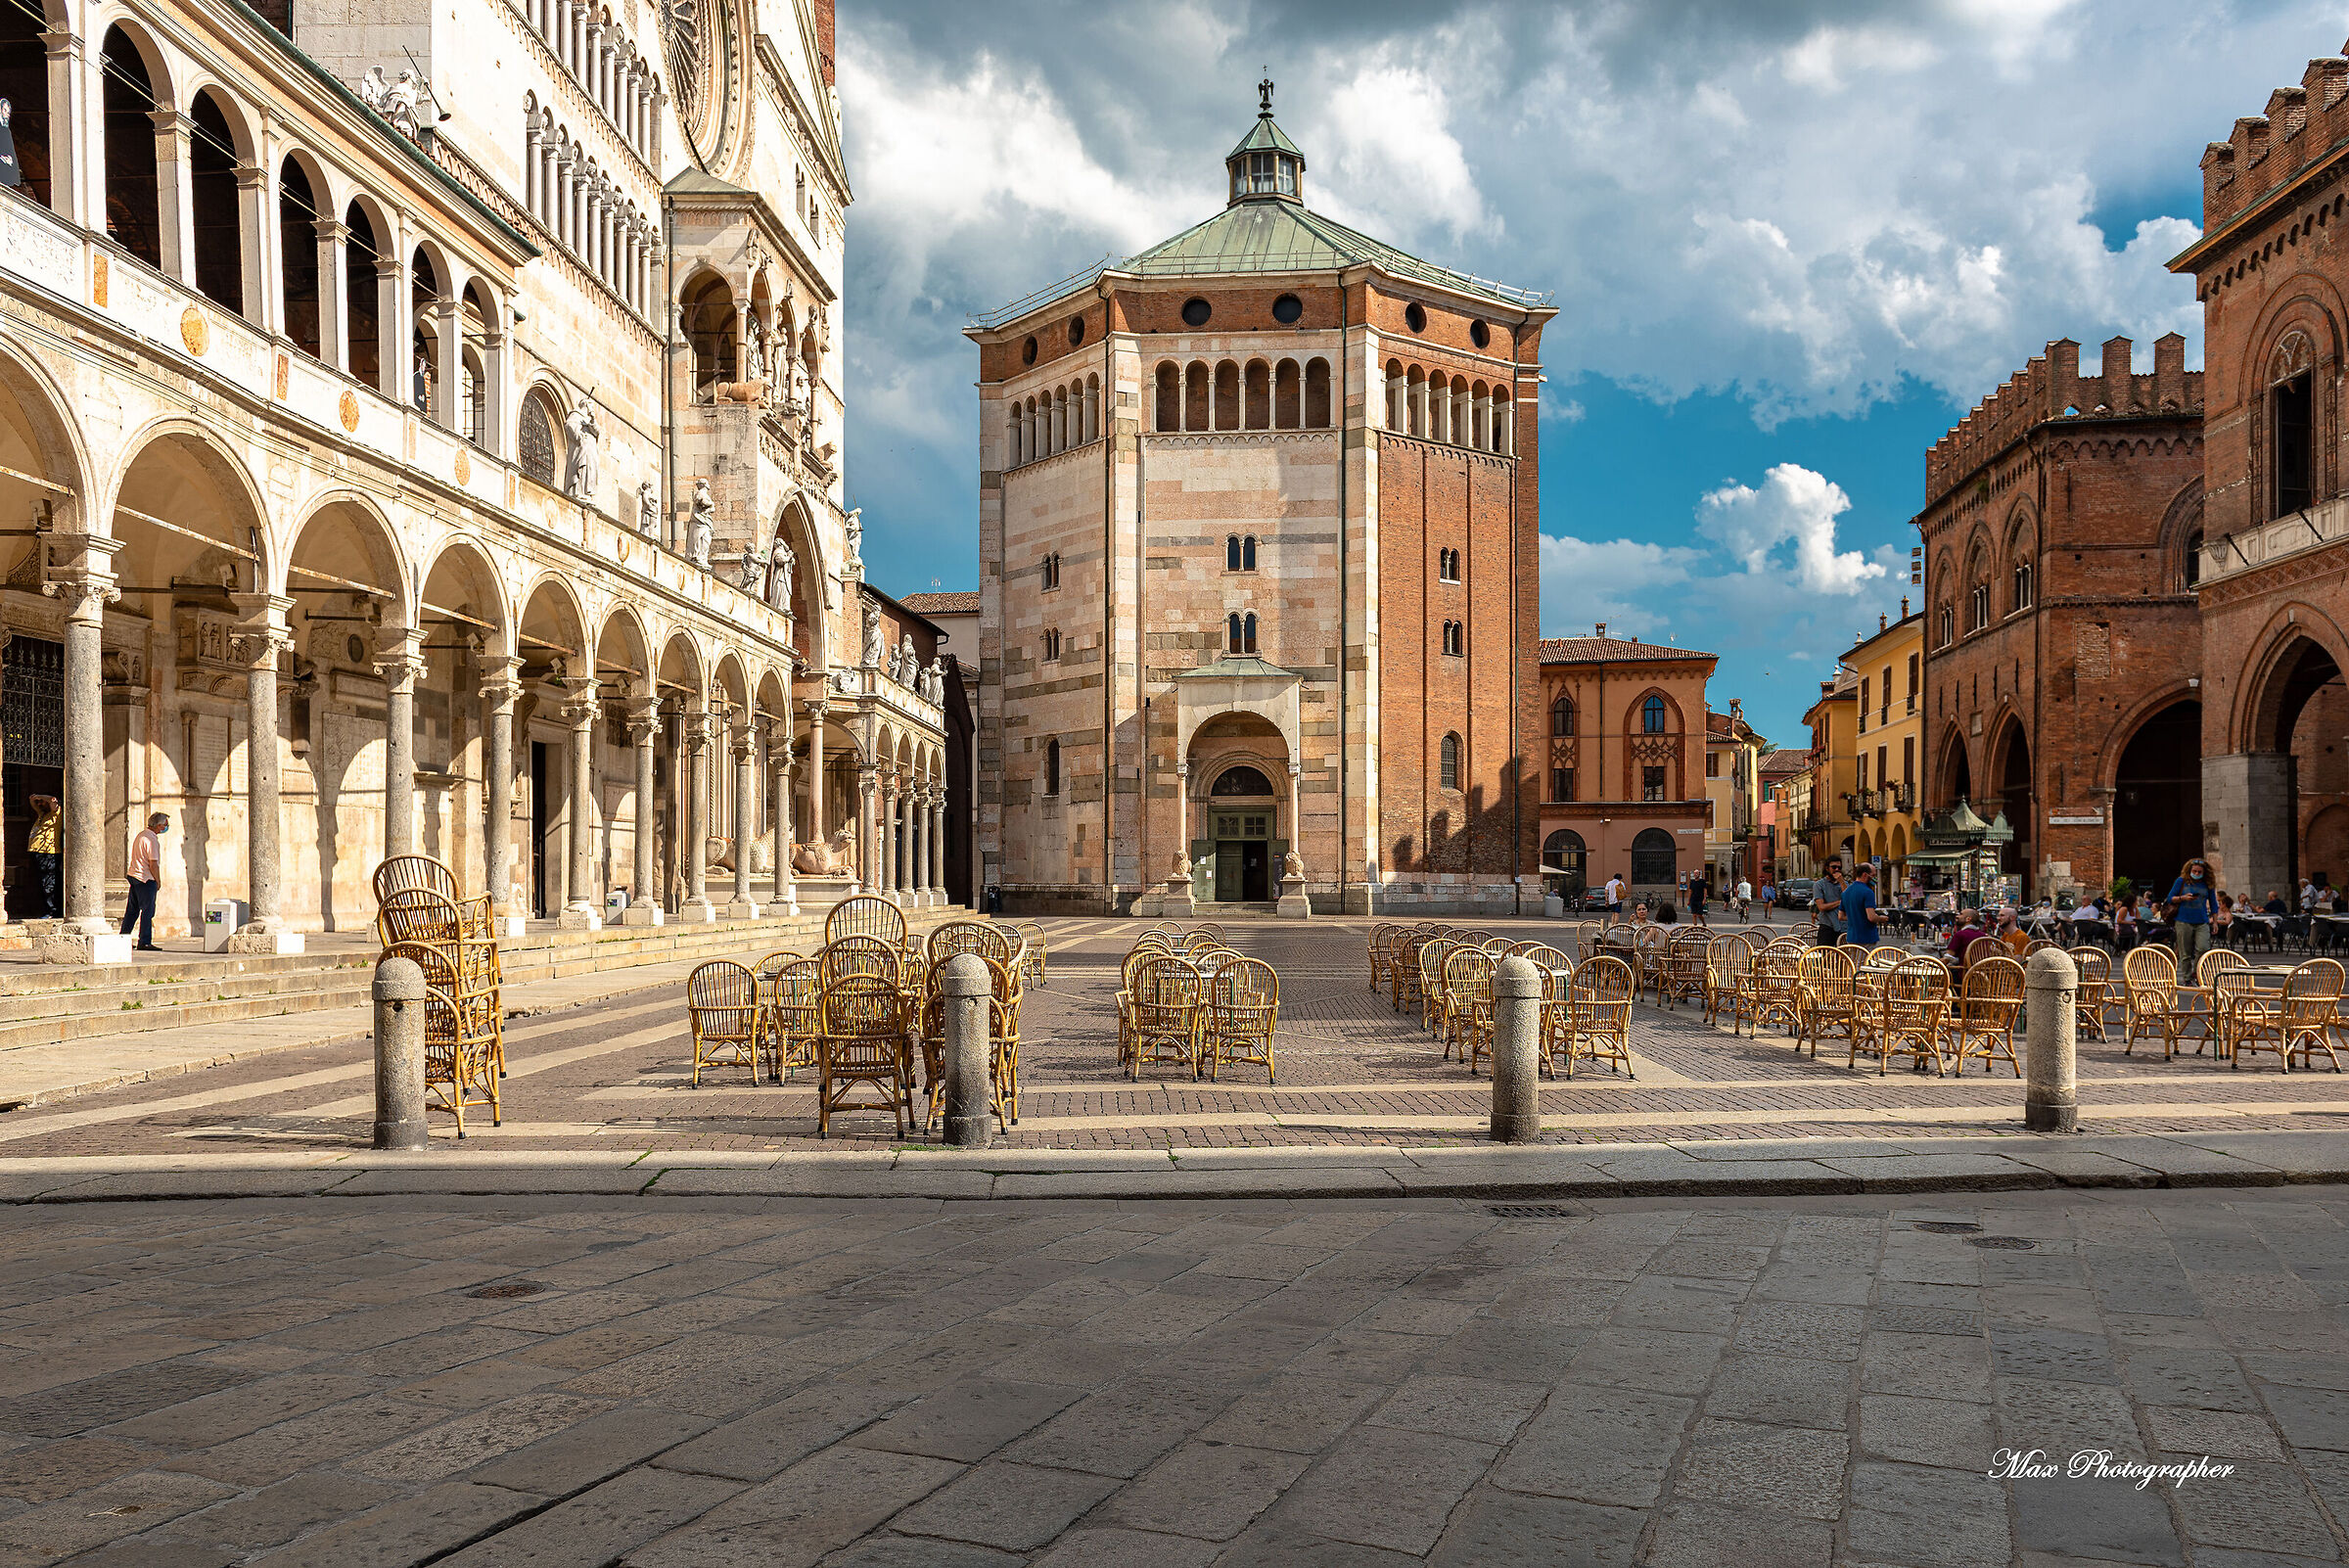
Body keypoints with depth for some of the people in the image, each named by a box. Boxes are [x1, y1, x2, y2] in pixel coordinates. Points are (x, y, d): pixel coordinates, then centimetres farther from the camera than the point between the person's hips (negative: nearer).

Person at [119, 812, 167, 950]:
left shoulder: (141, 835, 14)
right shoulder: (152, 840, -16)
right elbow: (153, 864, -17)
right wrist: (158, 881, -8)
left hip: (133, 875, 10)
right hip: (145, 879, -10)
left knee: (132, 910, 14)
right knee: (148, 911, -5)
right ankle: (145, 942, -4)